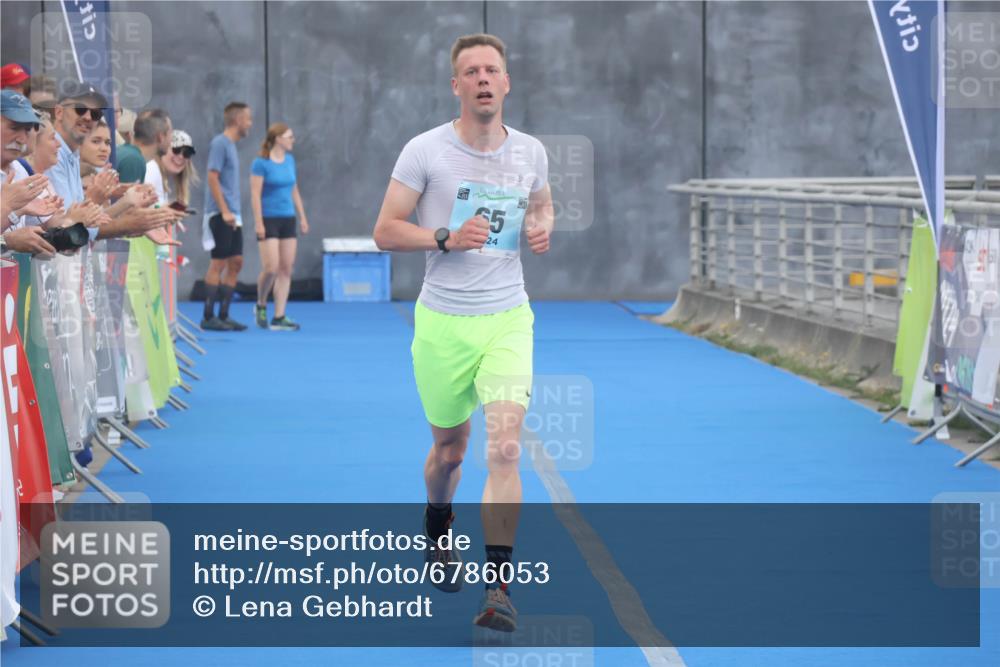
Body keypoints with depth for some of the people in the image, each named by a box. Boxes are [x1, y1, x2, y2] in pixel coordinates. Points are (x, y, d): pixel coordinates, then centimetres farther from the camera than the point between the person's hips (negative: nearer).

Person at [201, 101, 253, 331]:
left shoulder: (231, 145, 17)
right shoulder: (219, 143, -10)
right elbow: (212, 178, -16)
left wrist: (234, 213, 18)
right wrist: (224, 211, -20)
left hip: (232, 216, 9)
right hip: (220, 215, -9)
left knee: (236, 263, 8)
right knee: (218, 263, -7)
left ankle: (223, 316, 12)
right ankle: (209, 317, -2)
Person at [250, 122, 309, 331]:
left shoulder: (289, 160, 11)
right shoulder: (261, 163, -9)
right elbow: (255, 194, -11)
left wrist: (302, 216, 15)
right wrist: (258, 223, -16)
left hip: (288, 219, 7)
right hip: (269, 219, -7)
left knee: (286, 269, 2)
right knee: (271, 268, -11)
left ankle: (279, 317, 5)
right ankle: (261, 306, 15)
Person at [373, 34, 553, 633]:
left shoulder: (530, 152, 3)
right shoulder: (425, 151, -6)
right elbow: (386, 230, -5)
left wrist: (542, 227, -1)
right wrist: (447, 238, -21)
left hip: (507, 319, 1)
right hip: (442, 321, -1)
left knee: (505, 447, -16)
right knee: (450, 449, 14)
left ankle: (500, 587, -15)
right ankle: (438, 533, 47)